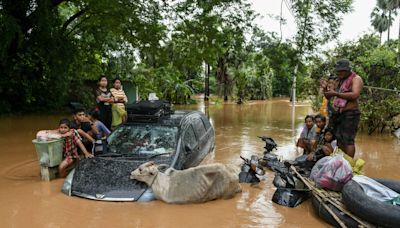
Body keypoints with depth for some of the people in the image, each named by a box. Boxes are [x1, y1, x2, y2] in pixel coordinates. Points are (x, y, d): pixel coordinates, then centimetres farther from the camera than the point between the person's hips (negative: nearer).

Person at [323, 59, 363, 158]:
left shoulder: (356, 79, -4)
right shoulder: (341, 81, 19)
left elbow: (355, 95, -22)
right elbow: (329, 97, 23)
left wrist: (336, 94, -22)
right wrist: (325, 89, 2)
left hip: (350, 114, -8)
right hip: (338, 114, 8)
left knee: (348, 140, -10)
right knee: (339, 140, 10)